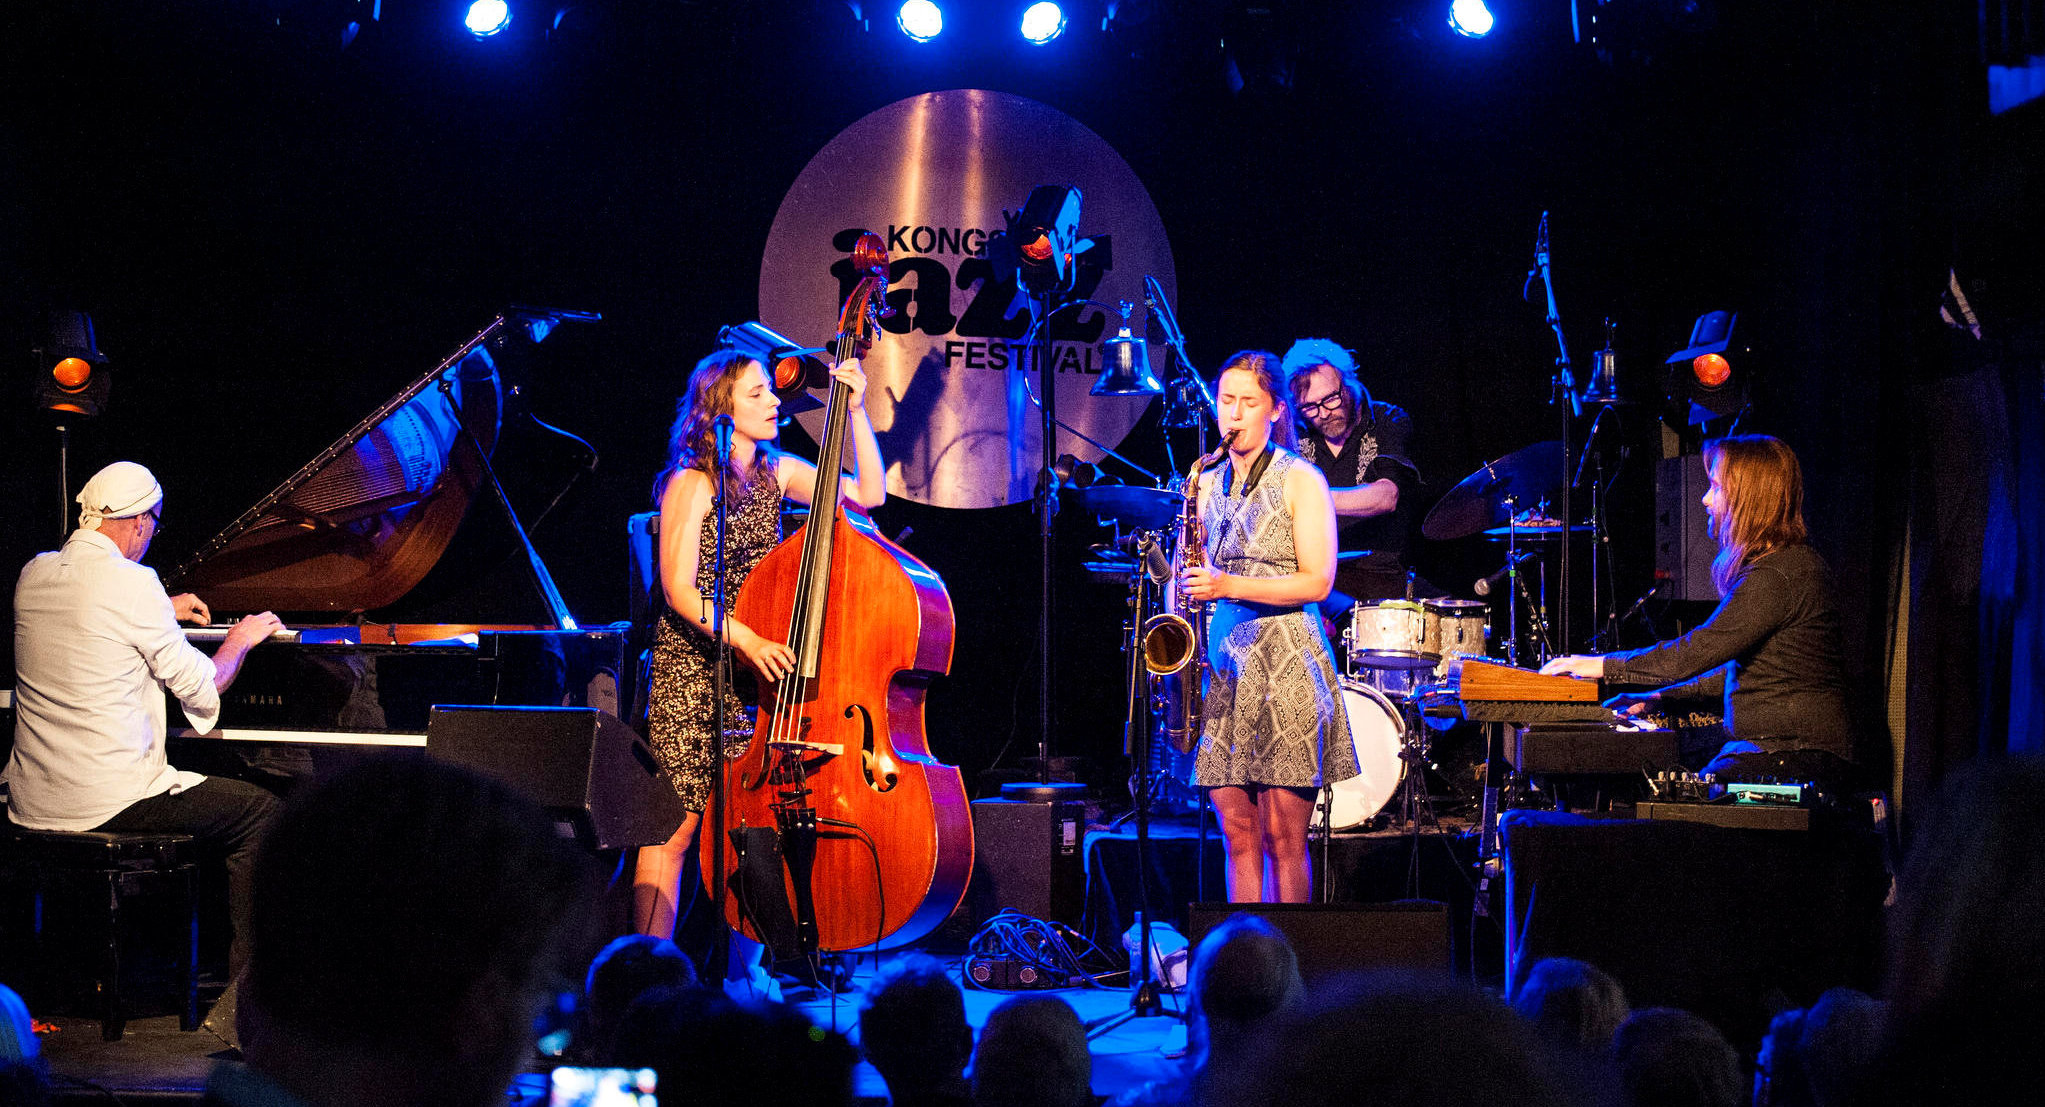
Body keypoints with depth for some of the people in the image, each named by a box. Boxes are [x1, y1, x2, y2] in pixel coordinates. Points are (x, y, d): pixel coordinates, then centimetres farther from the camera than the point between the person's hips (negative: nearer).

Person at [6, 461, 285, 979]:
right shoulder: (132, 583, -16)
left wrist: (163, 609, 41)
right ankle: (245, 973, 5)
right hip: (106, 799, -8)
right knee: (260, 811, 7)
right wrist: (240, 640, 11)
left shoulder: (35, 574, 7)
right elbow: (199, 685, -9)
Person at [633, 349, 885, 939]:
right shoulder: (691, 485, -8)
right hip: (694, 667, -5)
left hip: (765, 667, 5)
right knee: (676, 827, -8)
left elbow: (869, 494, 2)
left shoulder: (778, 472, 9)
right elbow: (679, 590, -13)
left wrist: (856, 411, -6)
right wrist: (745, 641, -26)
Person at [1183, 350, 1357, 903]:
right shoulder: (1207, 484, 15)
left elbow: (1317, 583, -8)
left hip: (1286, 667, -5)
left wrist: (1230, 587, -16)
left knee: (1283, 837, -6)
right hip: (1221, 664, 5)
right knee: (1238, 835, 3)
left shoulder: (1300, 480, -1)